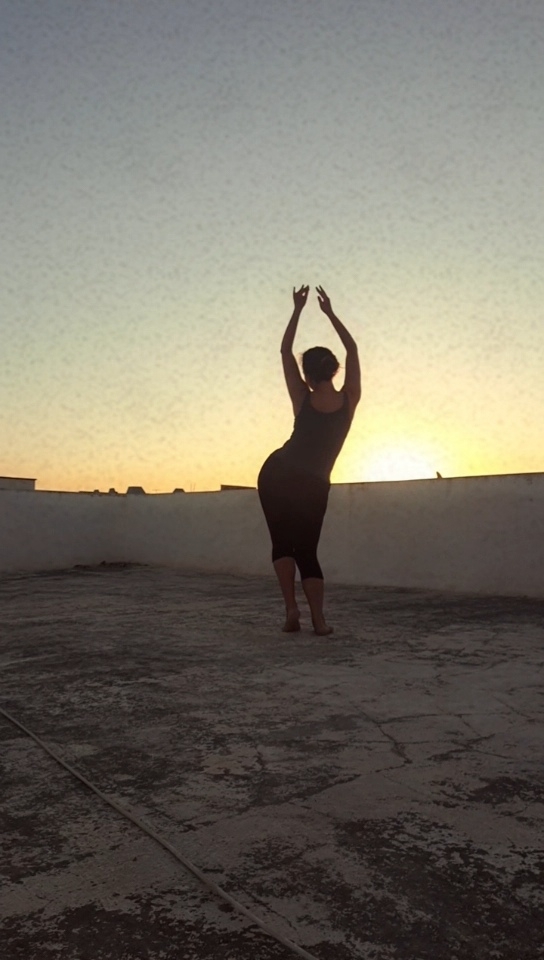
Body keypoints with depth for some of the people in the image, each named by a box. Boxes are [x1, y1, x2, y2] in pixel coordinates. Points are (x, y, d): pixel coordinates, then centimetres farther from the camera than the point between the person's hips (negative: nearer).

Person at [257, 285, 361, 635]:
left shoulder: (303, 399, 0)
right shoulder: (349, 399, 0)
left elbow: (285, 351, 9)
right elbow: (352, 349, 13)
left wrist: (298, 309, 13)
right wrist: (329, 312, 18)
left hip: (276, 474, 0)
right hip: (313, 485, 0)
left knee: (282, 544, 11)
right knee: (307, 550, 10)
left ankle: (291, 609, -6)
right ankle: (319, 619, -6)